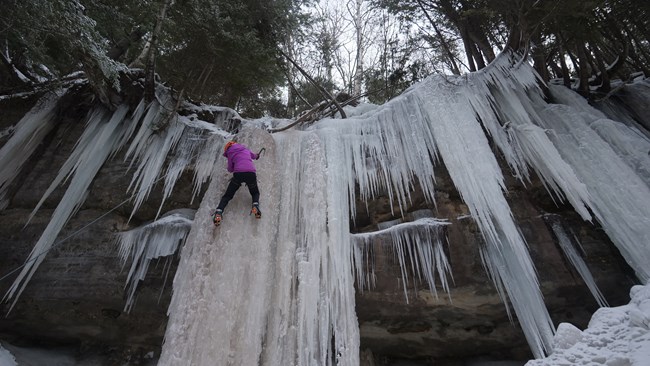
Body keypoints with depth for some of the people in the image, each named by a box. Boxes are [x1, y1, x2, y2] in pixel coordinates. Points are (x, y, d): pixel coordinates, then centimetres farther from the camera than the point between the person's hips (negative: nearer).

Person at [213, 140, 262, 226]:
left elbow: (230, 169, 20)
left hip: (238, 174, -2)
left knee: (227, 196, 14)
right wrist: (257, 156, 68)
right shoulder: (245, 148, 24)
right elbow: (253, 156, 44)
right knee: (255, 193, 26)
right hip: (251, 173, 2)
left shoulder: (230, 153, 16)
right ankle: (255, 205, -6)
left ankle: (219, 212, -10)